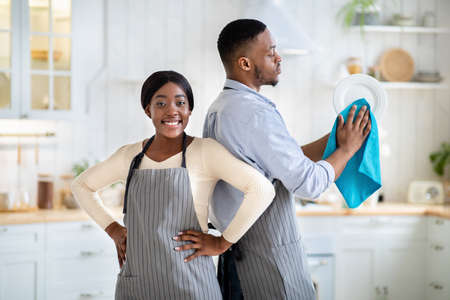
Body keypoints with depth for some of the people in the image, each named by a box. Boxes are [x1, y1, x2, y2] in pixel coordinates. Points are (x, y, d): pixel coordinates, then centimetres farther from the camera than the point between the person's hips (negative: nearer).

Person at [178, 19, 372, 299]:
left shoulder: (218, 109, 11)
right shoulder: (256, 114, -19)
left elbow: (287, 160, 13)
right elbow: (309, 183, -17)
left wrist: (335, 138, 9)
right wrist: (347, 148, -2)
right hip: (270, 255, -9)